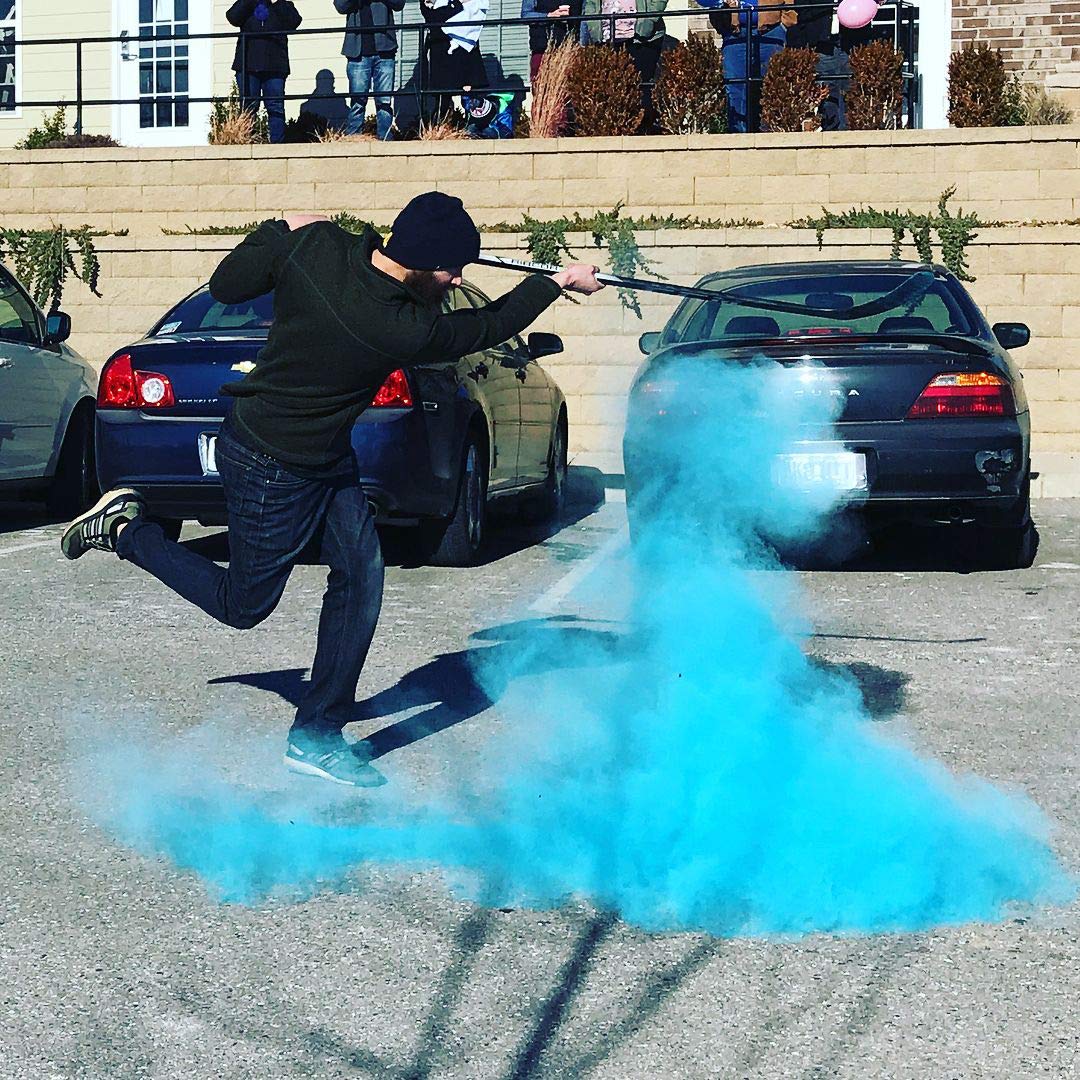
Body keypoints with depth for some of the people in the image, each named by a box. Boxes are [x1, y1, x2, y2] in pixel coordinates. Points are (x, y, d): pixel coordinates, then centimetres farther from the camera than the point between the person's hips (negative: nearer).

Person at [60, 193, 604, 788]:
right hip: (272, 470, -8)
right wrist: (558, 282, 2)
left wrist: (283, 228, 8)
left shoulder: (315, 244, -16)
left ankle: (315, 736, 17)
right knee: (243, 605, 13)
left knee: (360, 576, 8)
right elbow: (487, 327, -11)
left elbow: (224, 284, -3)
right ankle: (125, 530, 23)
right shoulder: (405, 331, -31)